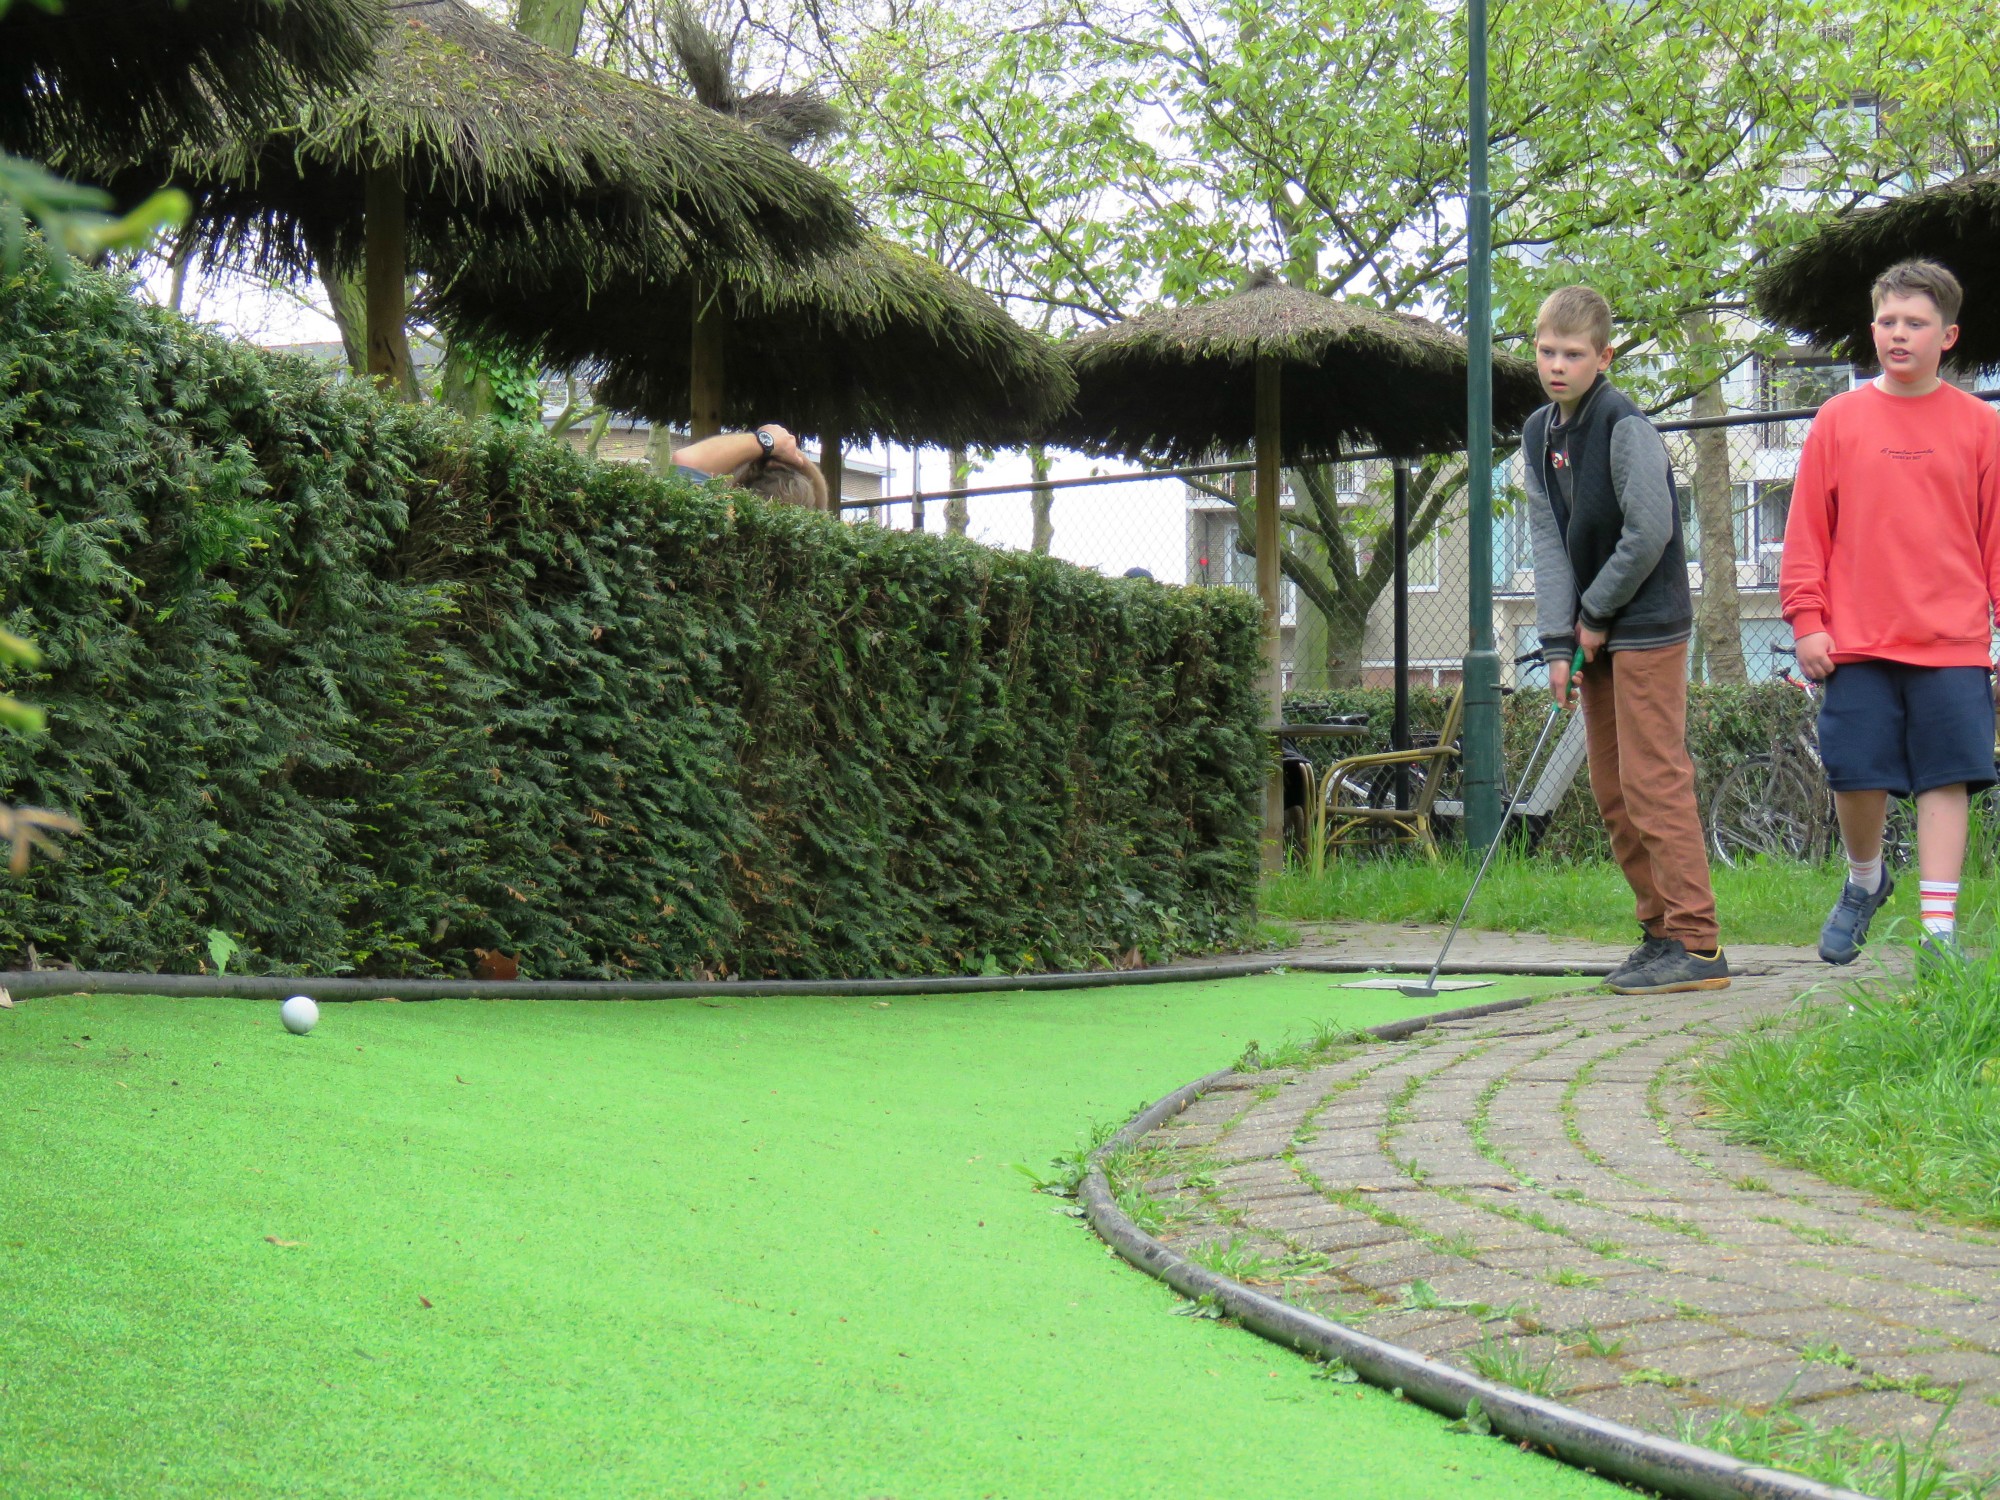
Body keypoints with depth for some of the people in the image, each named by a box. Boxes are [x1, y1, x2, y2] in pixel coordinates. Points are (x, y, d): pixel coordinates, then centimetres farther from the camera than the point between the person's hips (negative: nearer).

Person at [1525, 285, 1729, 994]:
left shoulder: (1626, 426, -14)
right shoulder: (1539, 433, 10)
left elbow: (1649, 534, -19)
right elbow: (1549, 543, 6)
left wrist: (1596, 613, -9)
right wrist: (1558, 643, -2)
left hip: (1648, 629, -8)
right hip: (1597, 634, 8)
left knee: (1654, 782, -11)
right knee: (1612, 791, 10)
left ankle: (1696, 944, -9)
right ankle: (1660, 931, 18)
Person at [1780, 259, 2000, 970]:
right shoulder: (1839, 419, 6)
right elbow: (1806, 531, 6)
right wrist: (1806, 620, 0)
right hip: (1856, 644, 1)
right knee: (1855, 776, 1)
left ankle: (1939, 929, 2)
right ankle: (1864, 880, 29)